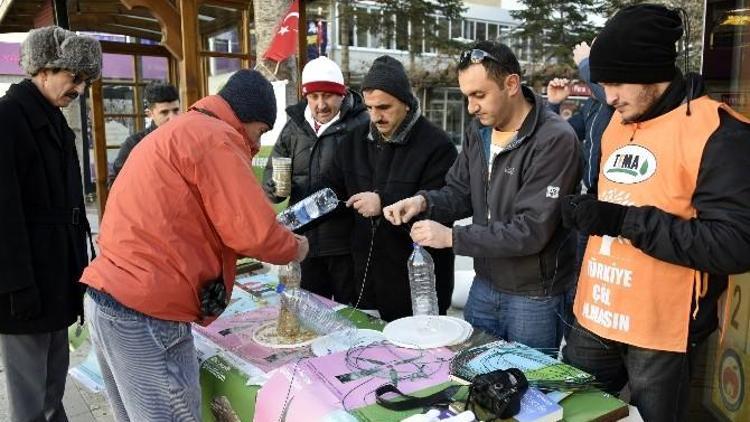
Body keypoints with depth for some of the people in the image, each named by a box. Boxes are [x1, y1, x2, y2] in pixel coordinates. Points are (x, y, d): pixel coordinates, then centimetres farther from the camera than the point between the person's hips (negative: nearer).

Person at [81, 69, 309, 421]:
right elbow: (254, 232, -17)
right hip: (145, 313, -10)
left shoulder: (181, 130, 21)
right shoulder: (214, 137, -10)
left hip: (111, 299, 10)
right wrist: (295, 248, 3)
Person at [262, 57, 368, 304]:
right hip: (305, 242, 5)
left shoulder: (361, 126, -9)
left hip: (346, 245, -5)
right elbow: (269, 175, 13)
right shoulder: (295, 127, 8)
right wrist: (276, 186, -9)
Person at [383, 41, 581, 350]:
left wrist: (452, 237, -26)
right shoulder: (478, 130, 2)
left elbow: (531, 231, -25)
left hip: (535, 298, -6)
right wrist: (424, 202, -13)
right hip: (484, 286, 7)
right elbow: (460, 191, 8)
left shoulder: (555, 140, -21)